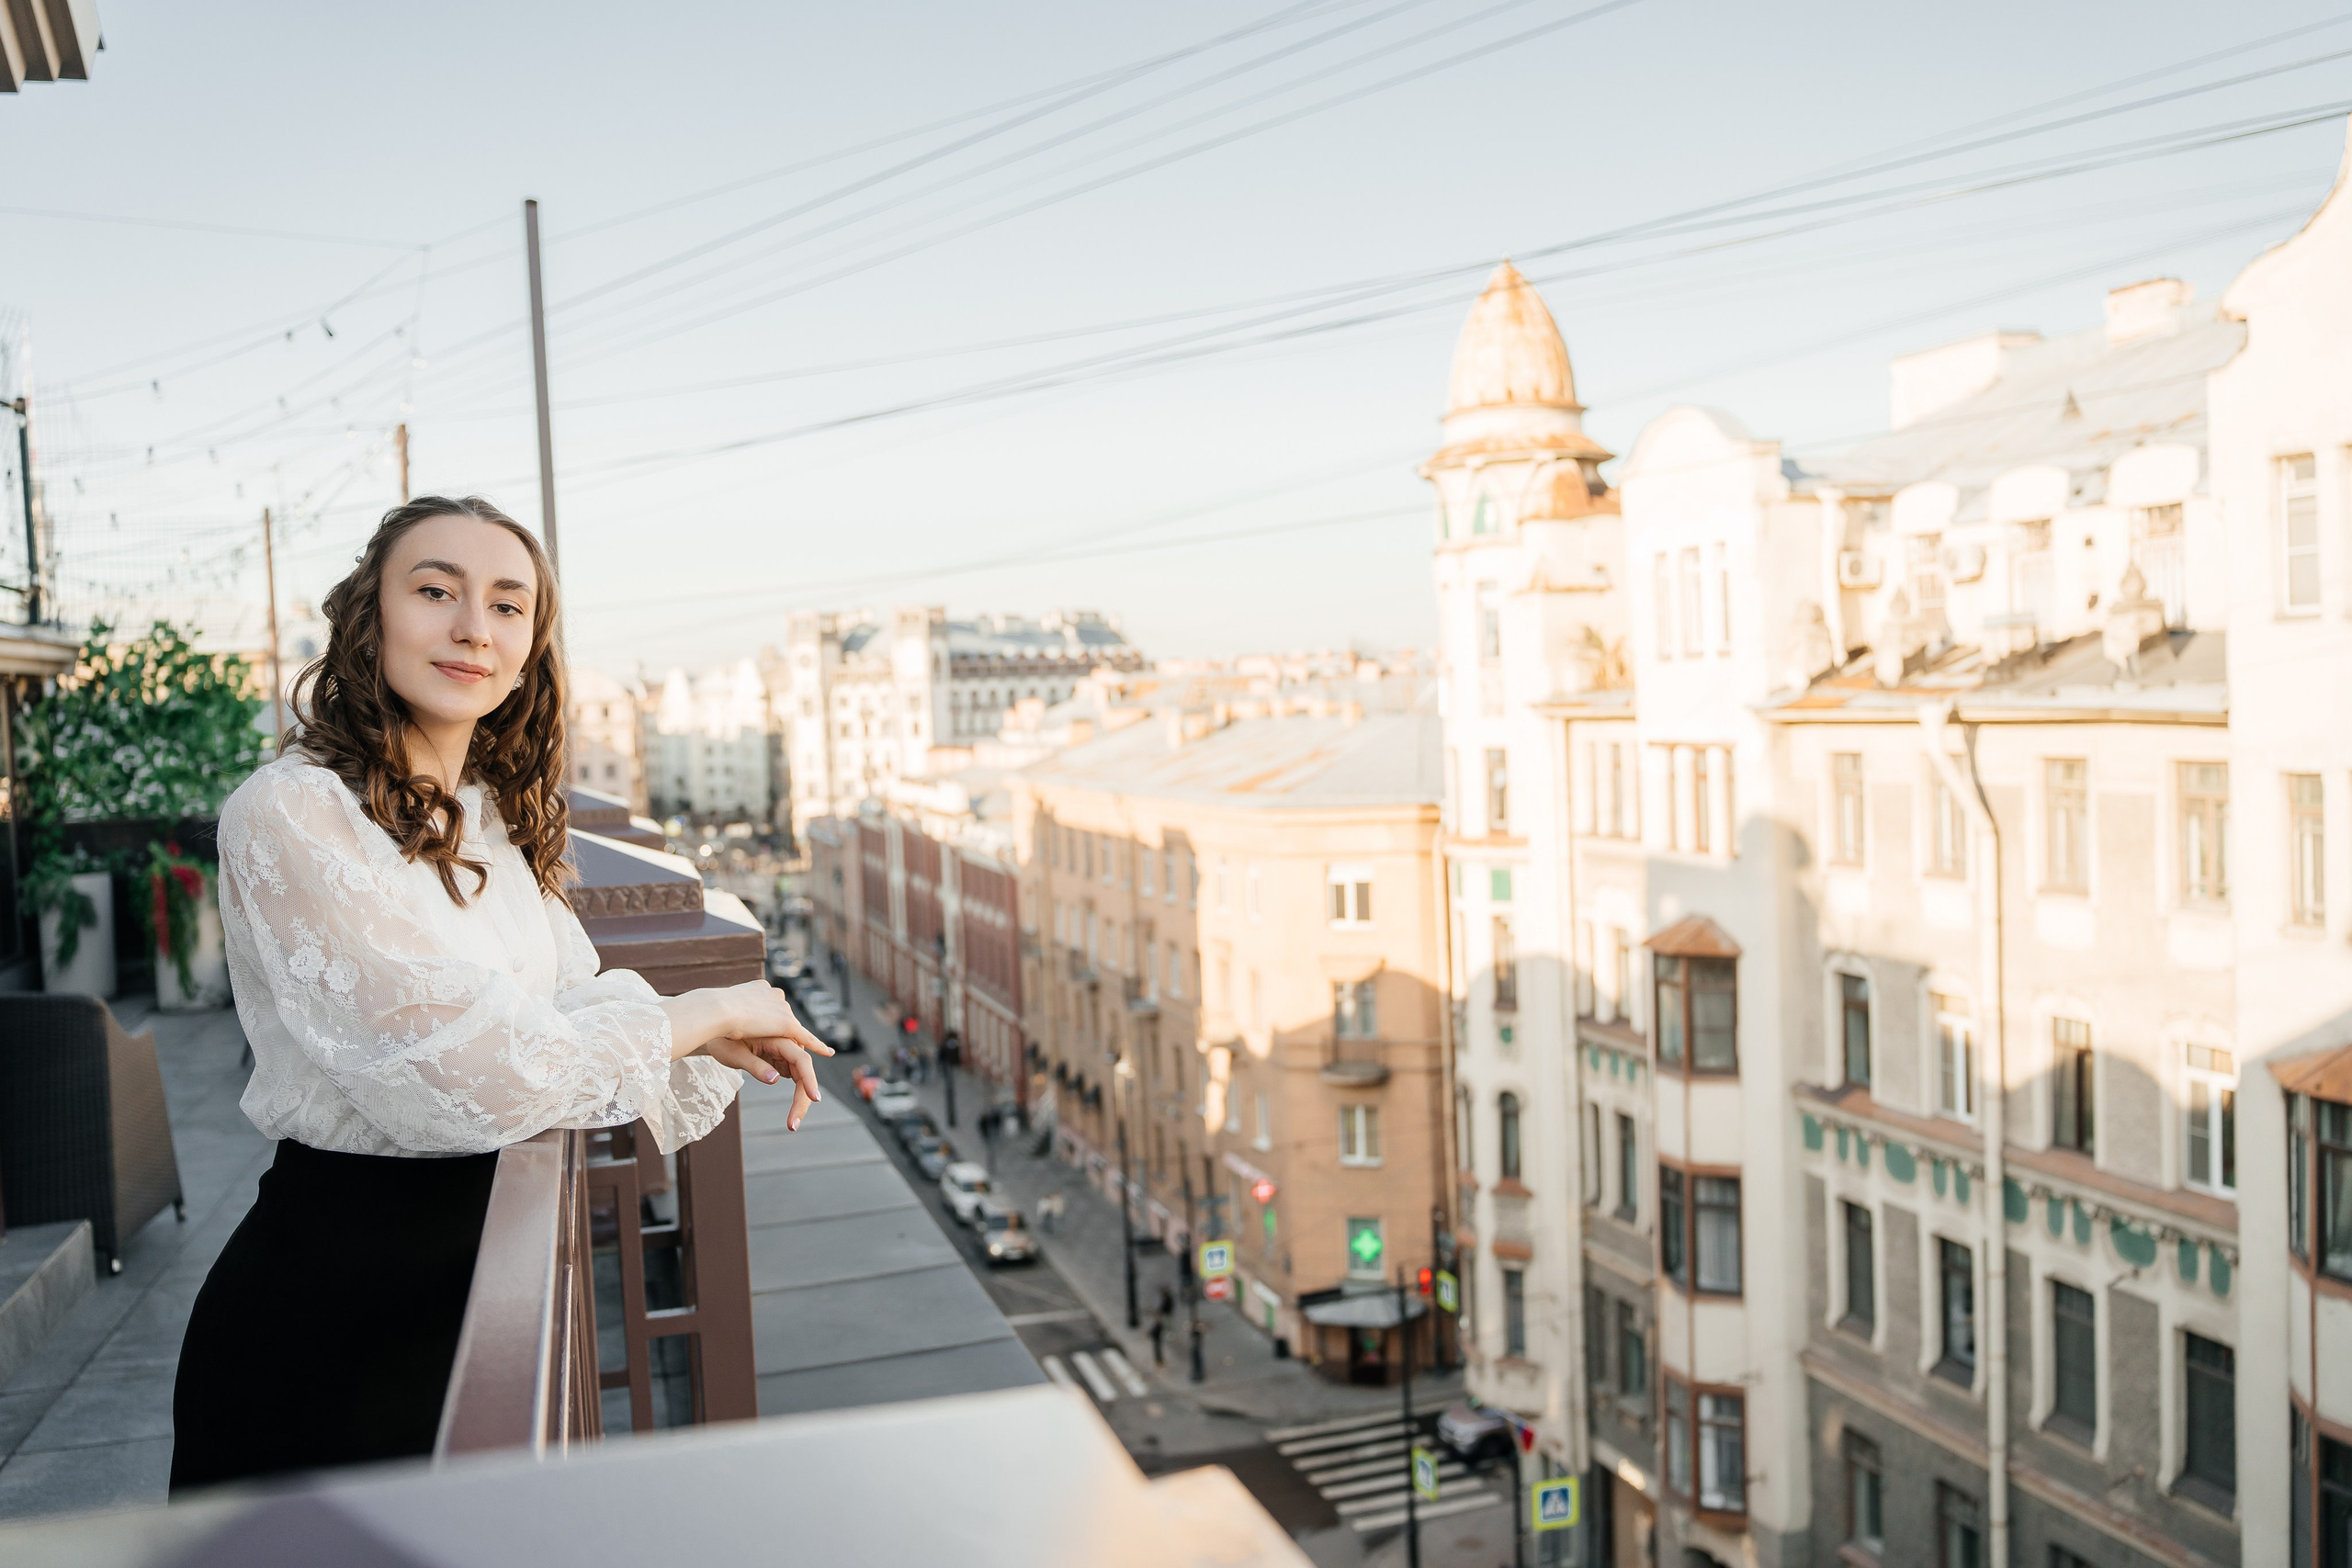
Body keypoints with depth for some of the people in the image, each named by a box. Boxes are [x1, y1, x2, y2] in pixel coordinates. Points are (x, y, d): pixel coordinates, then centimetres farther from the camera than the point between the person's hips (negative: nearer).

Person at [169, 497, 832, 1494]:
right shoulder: (289, 815, -19)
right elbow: (487, 1080, -26)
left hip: (481, 1253, 8)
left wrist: (718, 1042, -11)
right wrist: (703, 1014, -14)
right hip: (339, 1291, -7)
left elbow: (575, 1006, 9)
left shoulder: (495, 819, 8)